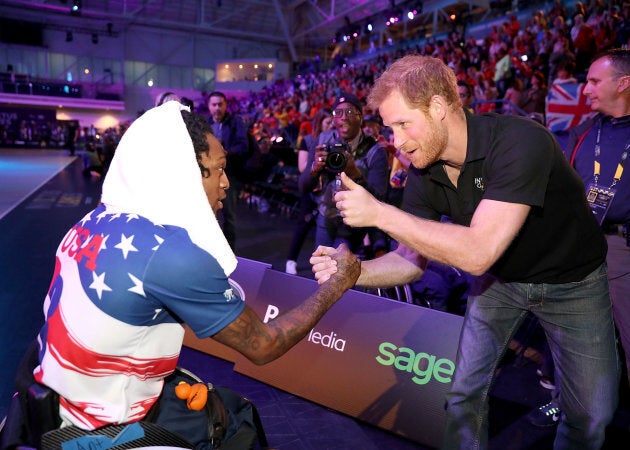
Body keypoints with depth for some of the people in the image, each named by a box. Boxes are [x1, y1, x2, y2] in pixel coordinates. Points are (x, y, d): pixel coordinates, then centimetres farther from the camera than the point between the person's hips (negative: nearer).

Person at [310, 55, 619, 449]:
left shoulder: (519, 141, -34)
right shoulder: (423, 175, -15)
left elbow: (478, 253, -42)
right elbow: (411, 259, -9)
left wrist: (379, 213, -42)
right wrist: (355, 272, -27)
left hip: (571, 280, -4)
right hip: (500, 279, 4)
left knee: (592, 414, 8)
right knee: (464, 394, 4)